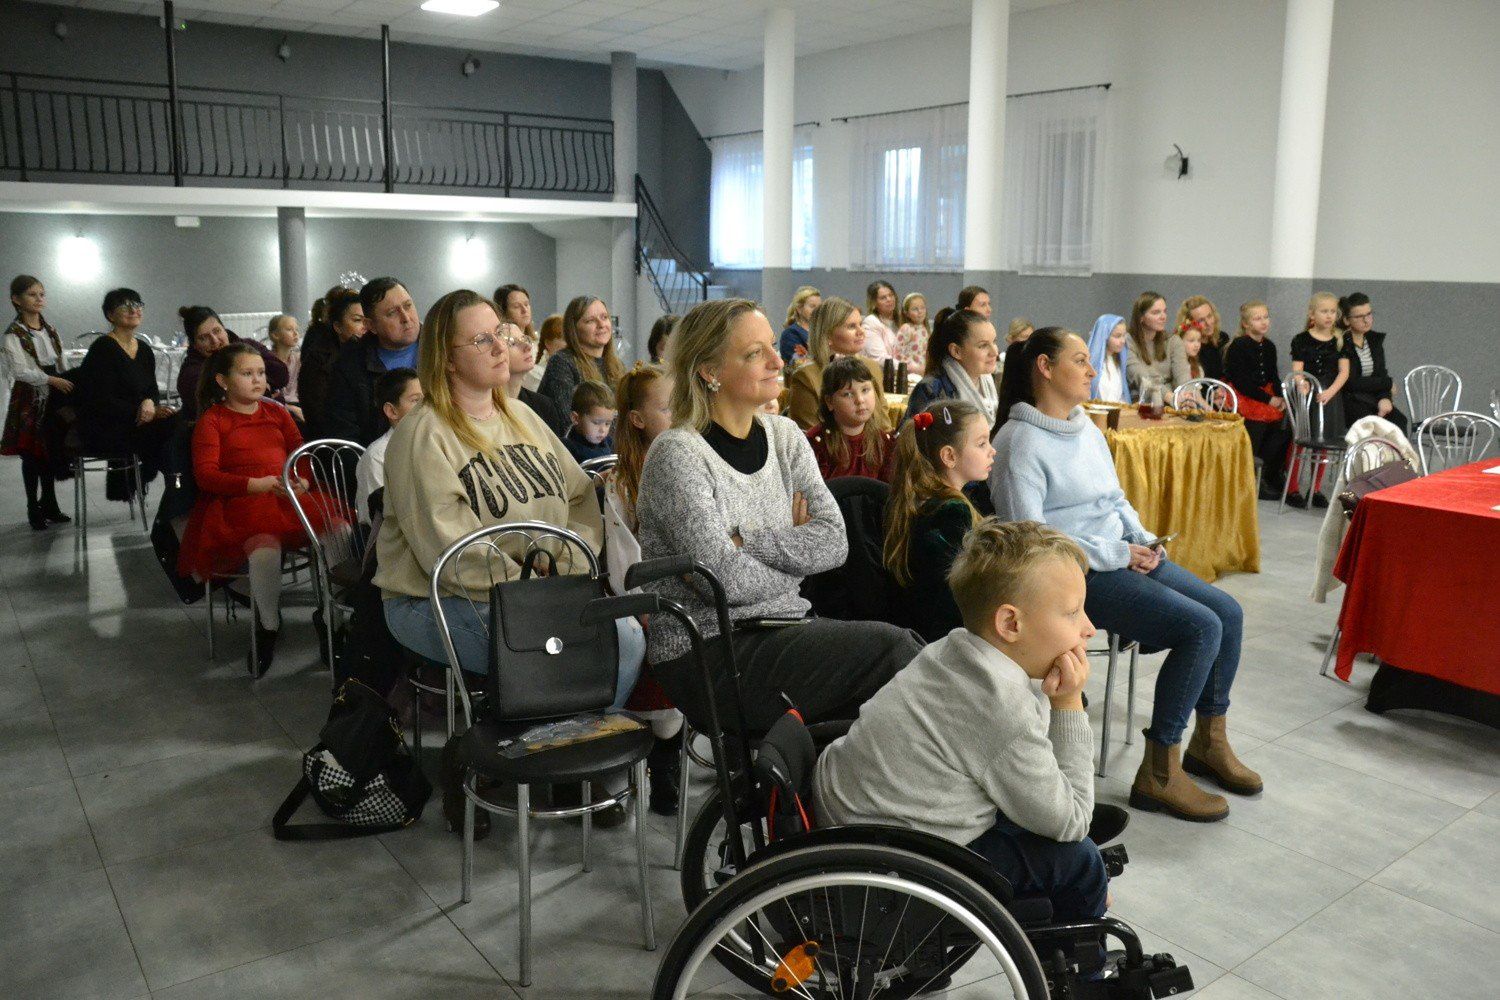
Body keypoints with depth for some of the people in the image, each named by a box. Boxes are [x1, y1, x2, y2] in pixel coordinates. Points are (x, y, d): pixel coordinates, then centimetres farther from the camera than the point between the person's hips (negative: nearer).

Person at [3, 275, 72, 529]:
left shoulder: (49, 329, 10)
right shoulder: (13, 334, -10)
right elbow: (20, 371, -19)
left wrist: (67, 382, 1)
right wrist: (51, 379, -27)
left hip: (53, 397, 6)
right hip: (30, 399, -6)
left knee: (51, 452, 11)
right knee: (31, 455, 1)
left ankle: (49, 505, 23)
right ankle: (34, 511, 10)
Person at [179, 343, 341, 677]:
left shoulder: (277, 412, 24)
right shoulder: (212, 420, 9)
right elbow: (205, 474, -3)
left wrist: (303, 480, -8)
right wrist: (258, 484, -17)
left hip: (290, 497, 4)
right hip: (239, 503, -4)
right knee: (265, 549, -38)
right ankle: (268, 626, -17)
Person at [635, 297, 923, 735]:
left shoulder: (785, 437, 10)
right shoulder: (677, 454, -10)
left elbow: (834, 542, -2)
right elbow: (724, 578, -18)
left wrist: (746, 541, -13)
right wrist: (795, 552, -2)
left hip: (782, 630, 6)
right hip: (704, 654, -6)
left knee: (912, 647, -19)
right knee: (887, 647, -22)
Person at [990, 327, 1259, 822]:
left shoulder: (1086, 427, 14)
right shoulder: (1019, 441, -14)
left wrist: (1143, 540, 2)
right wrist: (1116, 554, -18)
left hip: (1123, 555, 9)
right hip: (1079, 575, -9)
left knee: (1228, 612, 0)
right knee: (1201, 628, -20)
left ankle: (1208, 742, 18)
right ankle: (1158, 775, -10)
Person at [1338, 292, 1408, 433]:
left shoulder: (1375, 339, 14)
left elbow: (1381, 374, 10)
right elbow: (1350, 383, -14)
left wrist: (1385, 398, -11)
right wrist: (1388, 384, -3)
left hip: (1374, 399, 6)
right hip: (1349, 400, -6)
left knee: (1399, 421, -22)